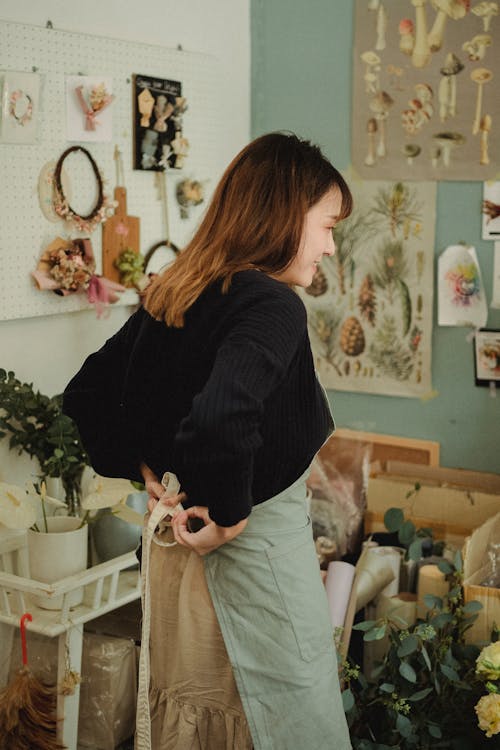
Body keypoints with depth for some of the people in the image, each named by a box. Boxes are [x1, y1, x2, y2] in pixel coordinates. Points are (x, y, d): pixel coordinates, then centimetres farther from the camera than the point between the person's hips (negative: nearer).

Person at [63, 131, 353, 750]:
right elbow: (221, 420, -38)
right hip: (253, 558, -8)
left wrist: (146, 474, 7)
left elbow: (85, 395, 10)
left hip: (176, 548, 8)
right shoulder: (273, 306, -21)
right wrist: (227, 515, -22)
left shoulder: (168, 297, 3)